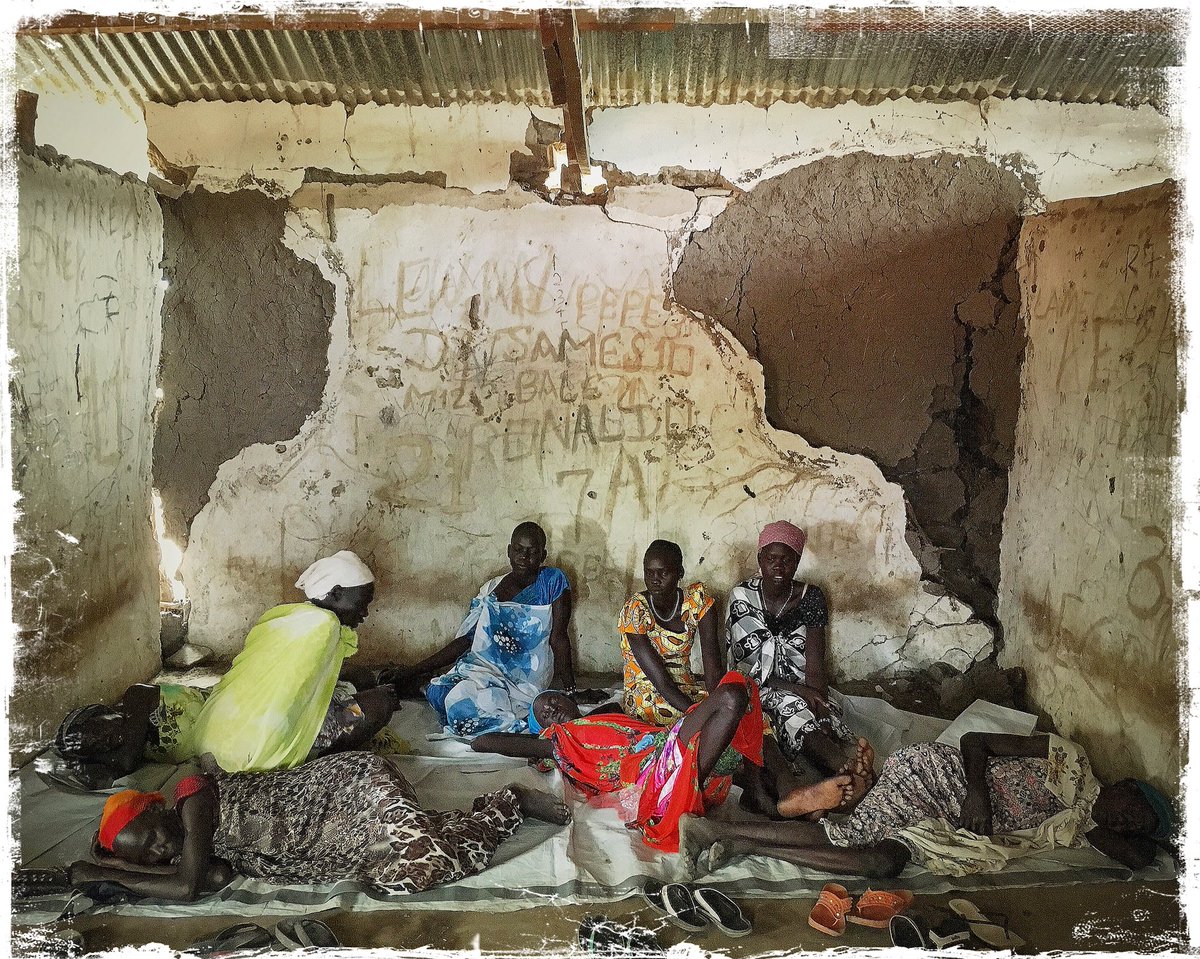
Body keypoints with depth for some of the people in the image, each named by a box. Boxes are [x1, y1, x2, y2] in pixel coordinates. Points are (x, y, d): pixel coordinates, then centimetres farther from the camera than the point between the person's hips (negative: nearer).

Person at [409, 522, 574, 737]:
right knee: (438, 691, -22)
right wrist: (415, 670, 8)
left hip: (525, 677, -6)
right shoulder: (490, 590, 12)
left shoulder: (552, 582, -1)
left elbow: (558, 638, -3)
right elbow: (464, 640, 12)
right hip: (484, 666, 6)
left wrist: (570, 688, -8)